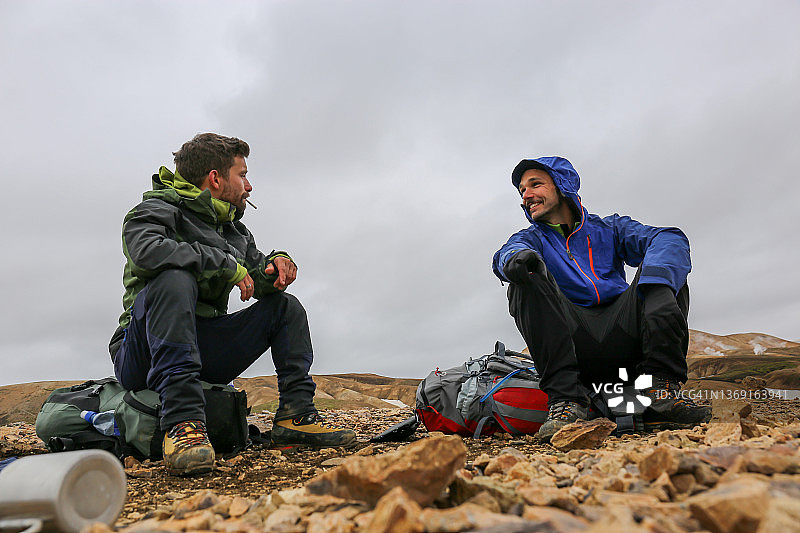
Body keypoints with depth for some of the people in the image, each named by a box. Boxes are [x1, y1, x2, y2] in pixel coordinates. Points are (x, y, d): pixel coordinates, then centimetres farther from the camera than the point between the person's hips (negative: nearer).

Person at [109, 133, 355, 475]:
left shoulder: (234, 231, 17)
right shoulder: (158, 210, -6)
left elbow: (260, 281, 16)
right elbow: (146, 250, -29)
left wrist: (277, 265, -8)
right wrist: (225, 264, -24)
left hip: (204, 352, 7)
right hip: (144, 354, -7)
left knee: (285, 306, 3)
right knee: (175, 278, -33)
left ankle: (295, 415, -7)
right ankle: (182, 421, -42)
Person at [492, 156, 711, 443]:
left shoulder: (609, 228, 20)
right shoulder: (532, 238, 18)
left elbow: (669, 238, 1)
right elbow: (506, 254, -8)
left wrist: (654, 280, -22)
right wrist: (516, 257, -35)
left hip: (620, 336, 2)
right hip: (572, 347, -1)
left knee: (662, 264, -11)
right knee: (527, 278, -20)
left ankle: (661, 387, -26)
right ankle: (565, 398, -32)